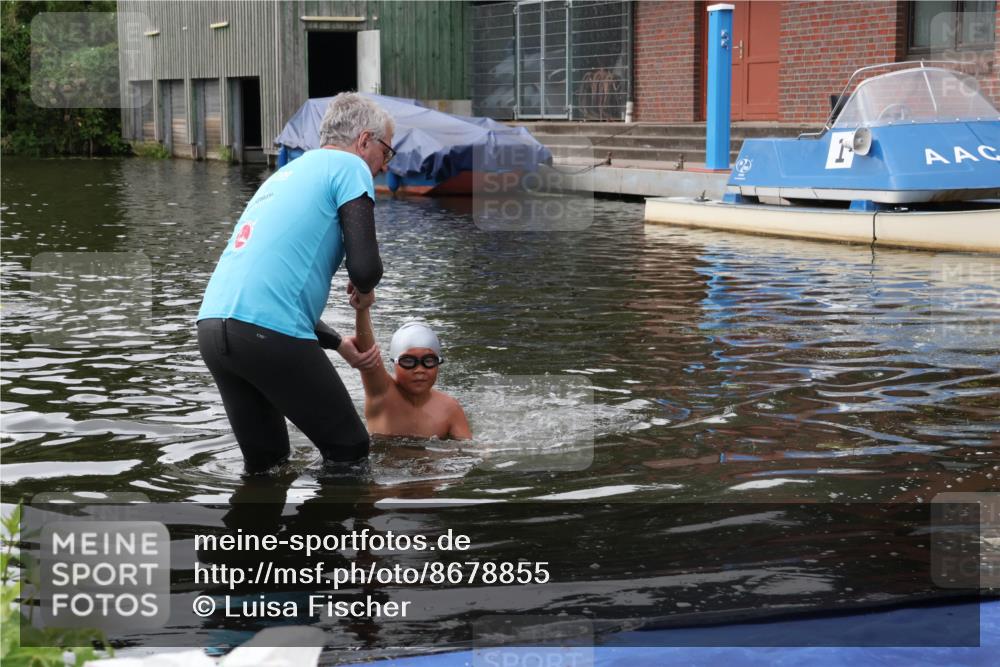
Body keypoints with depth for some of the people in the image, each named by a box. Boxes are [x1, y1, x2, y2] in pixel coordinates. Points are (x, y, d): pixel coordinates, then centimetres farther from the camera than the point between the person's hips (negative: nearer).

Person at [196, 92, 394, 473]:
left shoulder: (287, 174, 30)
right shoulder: (350, 167, 5)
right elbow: (365, 267, -8)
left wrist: (338, 344, 35)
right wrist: (364, 290, 16)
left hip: (211, 324, 9)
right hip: (268, 333, -8)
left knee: (264, 464, 20)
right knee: (349, 450, 6)